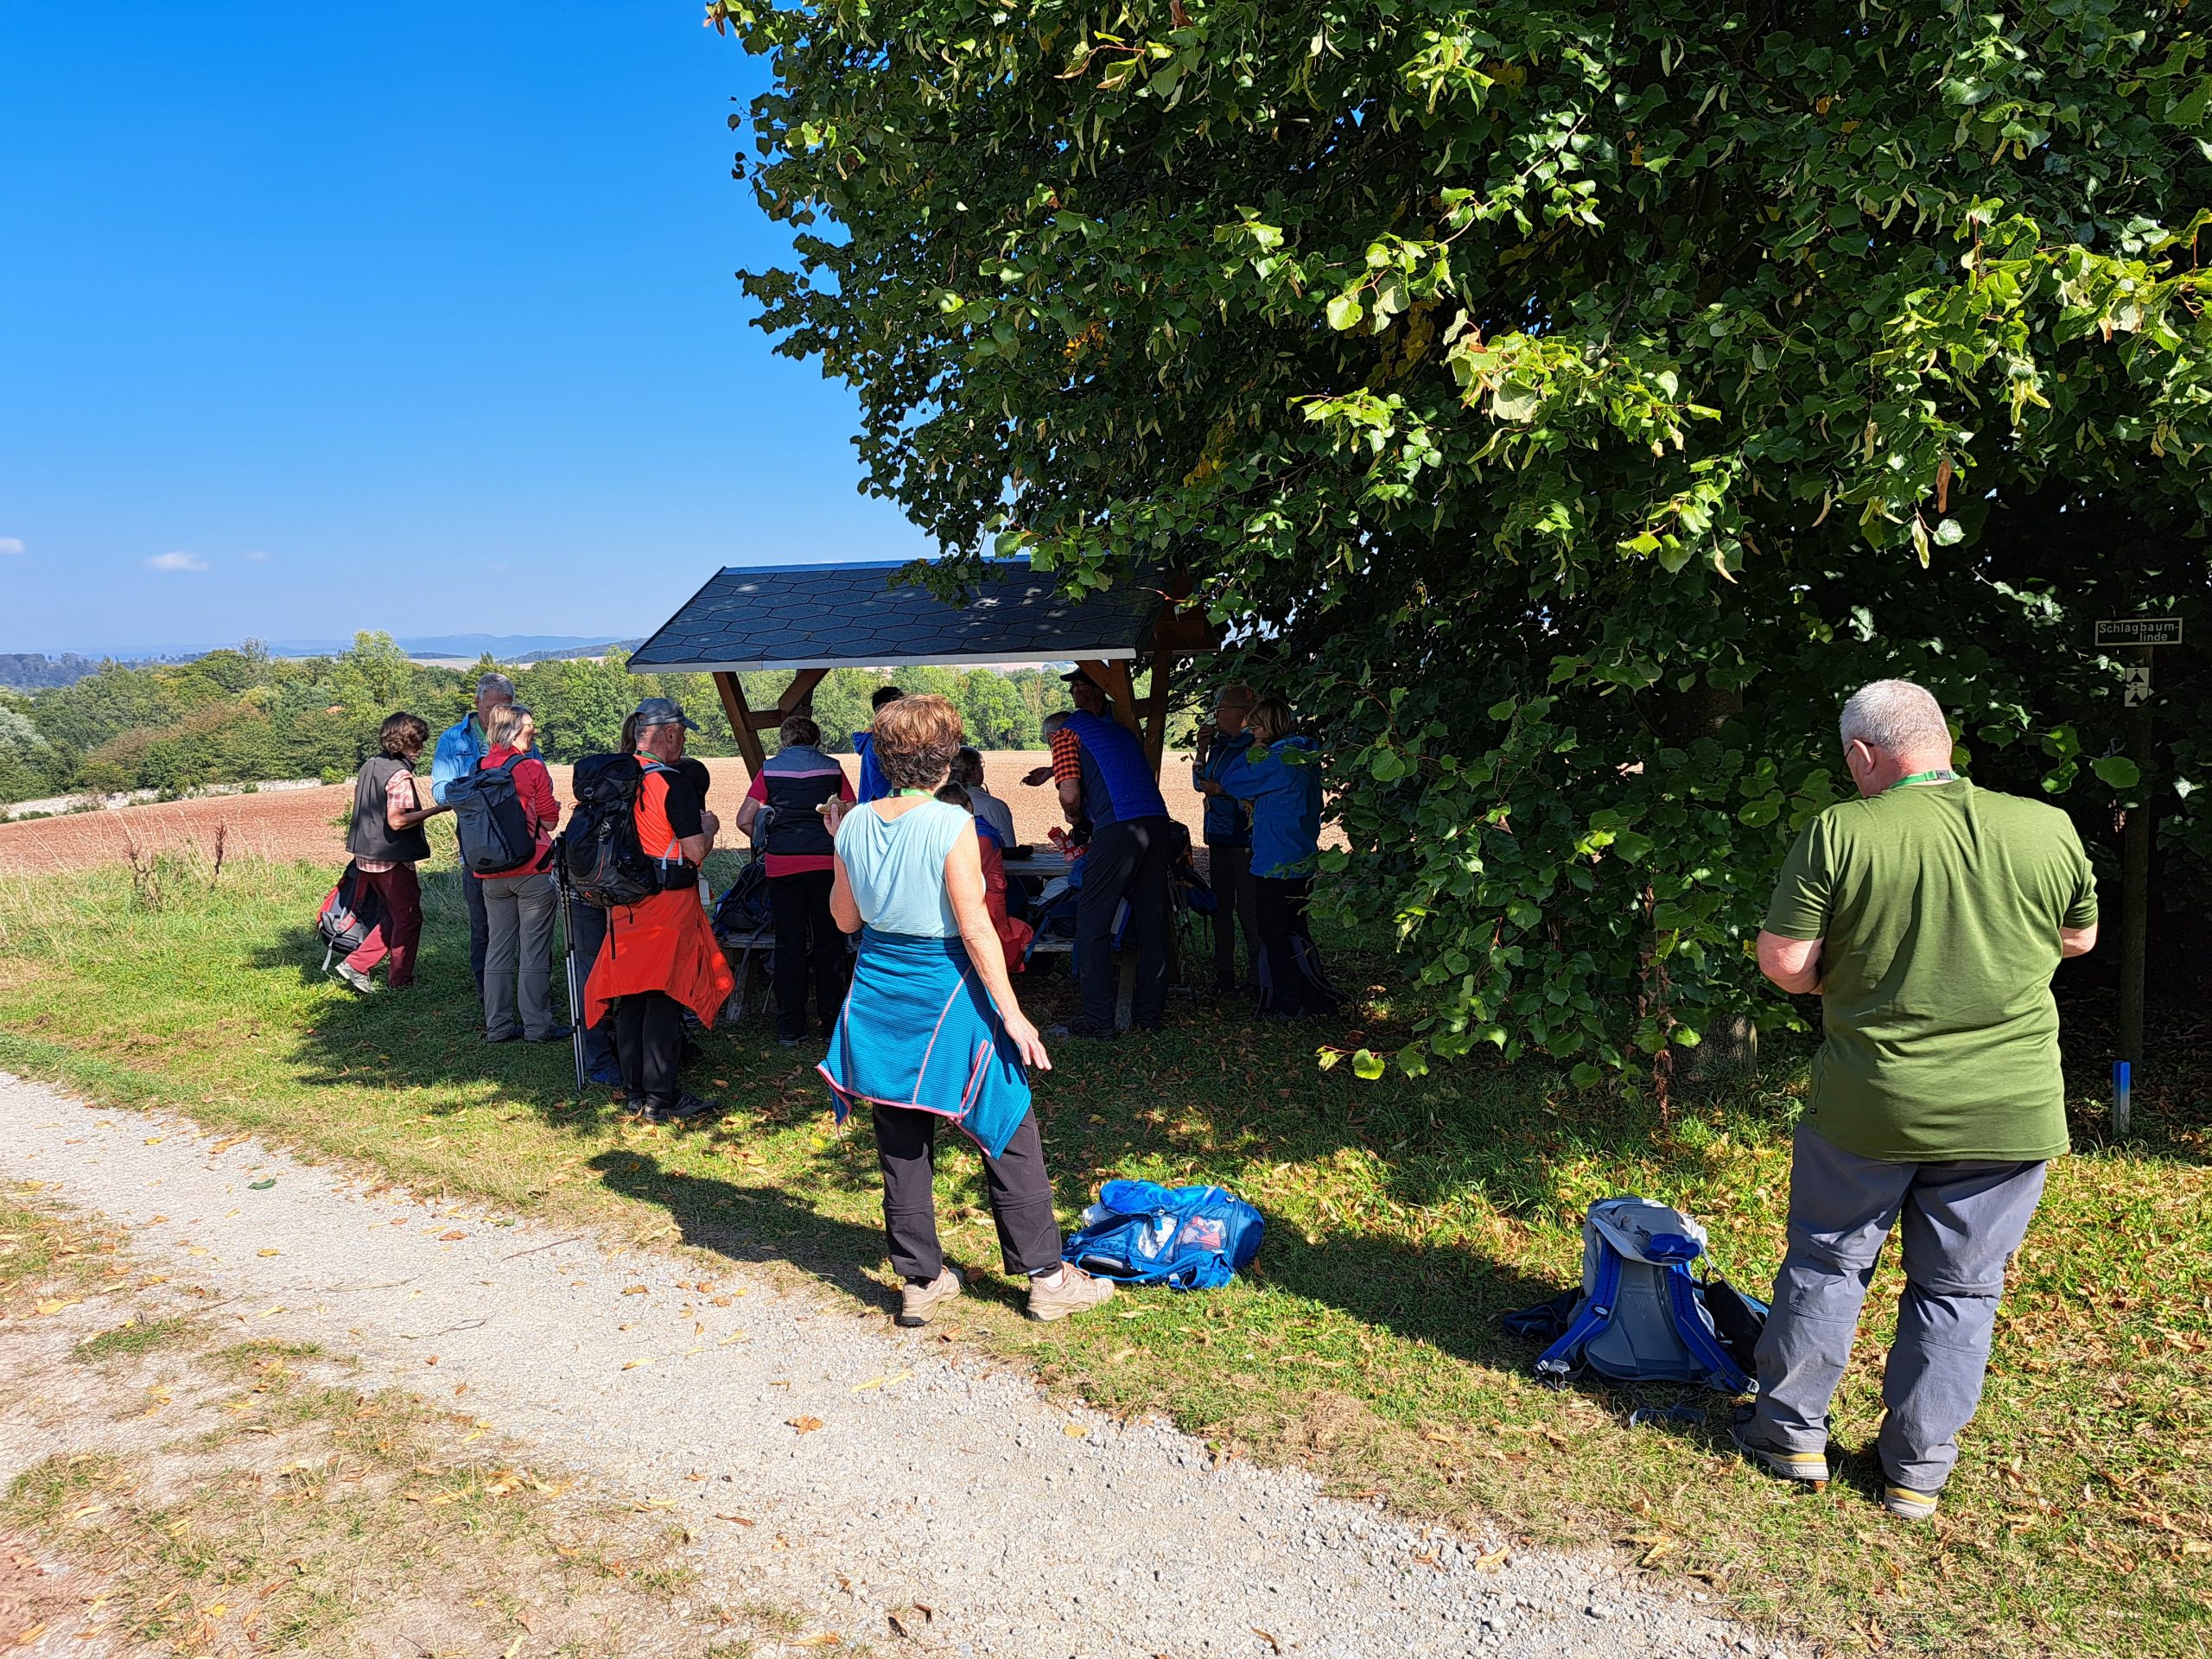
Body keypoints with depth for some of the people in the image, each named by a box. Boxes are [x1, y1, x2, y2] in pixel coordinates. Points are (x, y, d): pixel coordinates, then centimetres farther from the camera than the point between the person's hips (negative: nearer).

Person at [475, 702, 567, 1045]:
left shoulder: (480, 769, 4)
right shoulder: (532, 768, -11)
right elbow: (550, 821, -6)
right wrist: (553, 805, 15)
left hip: (491, 872, 5)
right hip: (532, 870, -5)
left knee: (498, 948, 12)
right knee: (535, 950, 2)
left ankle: (498, 1025, 17)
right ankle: (537, 1025, 5)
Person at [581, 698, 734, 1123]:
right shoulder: (672, 784, -15)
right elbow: (696, 852, -17)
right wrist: (707, 826, 2)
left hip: (624, 903, 7)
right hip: (668, 903, -7)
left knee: (630, 998, 12)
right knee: (664, 1000, -1)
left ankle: (634, 1091, 20)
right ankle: (660, 1098, 3)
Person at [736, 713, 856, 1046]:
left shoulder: (770, 770, 6)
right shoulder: (832, 769, 6)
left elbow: (744, 820, 2)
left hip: (782, 866, 0)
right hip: (825, 864, 0)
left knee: (789, 944, 7)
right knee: (829, 943, 8)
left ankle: (789, 1029, 9)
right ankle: (832, 1024, 12)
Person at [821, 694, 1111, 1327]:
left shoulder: (855, 824, -1)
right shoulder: (951, 824, -17)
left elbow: (845, 918, 9)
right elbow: (974, 928, -18)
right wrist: (1012, 1013, -13)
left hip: (879, 999, 5)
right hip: (946, 996, -5)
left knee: (901, 1144, 14)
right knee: (1009, 1137, 8)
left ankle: (920, 1280, 23)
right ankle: (1046, 1277, 15)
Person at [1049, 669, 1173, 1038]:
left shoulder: (1067, 732, 6)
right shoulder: (1121, 729, 25)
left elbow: (1070, 795, -5)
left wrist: (1073, 817, 19)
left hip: (1116, 828, -6)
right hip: (1157, 822, 6)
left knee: (1092, 925, 3)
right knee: (1151, 921, 12)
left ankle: (1098, 1020, 4)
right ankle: (1148, 1014, 18)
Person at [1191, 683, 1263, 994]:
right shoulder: (1219, 743, 12)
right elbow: (1200, 784, 19)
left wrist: (1219, 789, -16)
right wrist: (1201, 749, 8)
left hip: (1245, 839, -9)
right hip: (1219, 836, 9)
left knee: (1249, 910, -4)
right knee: (1220, 906, 12)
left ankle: (1259, 977, 4)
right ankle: (1224, 973, 20)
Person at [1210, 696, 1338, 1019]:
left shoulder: (1276, 758, -19)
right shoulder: (1307, 756, 9)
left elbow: (1228, 780, -10)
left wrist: (1253, 748, 0)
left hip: (1275, 866, -9)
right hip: (1304, 862, 9)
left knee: (1274, 936, 3)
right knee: (1296, 931, 18)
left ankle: (1287, 1005, 9)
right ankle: (1318, 998, 23)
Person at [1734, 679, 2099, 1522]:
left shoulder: (1837, 834, -13)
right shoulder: (2047, 828, -3)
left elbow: (1784, 963, -13)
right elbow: (2079, 938, 13)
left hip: (1867, 1109, -2)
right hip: (2009, 1113, 2)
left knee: (1825, 1264, 17)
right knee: (1958, 1289, 15)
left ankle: (1792, 1429, 28)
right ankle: (1918, 1468, 25)